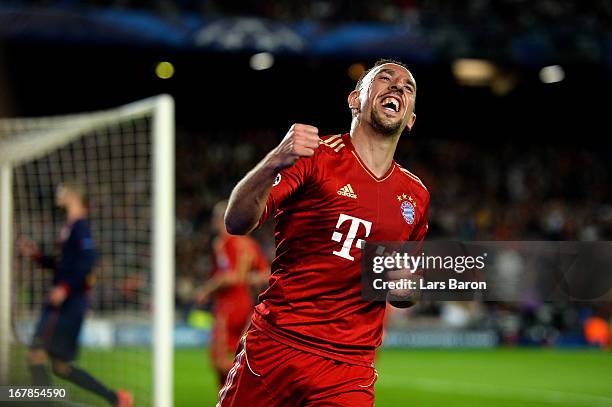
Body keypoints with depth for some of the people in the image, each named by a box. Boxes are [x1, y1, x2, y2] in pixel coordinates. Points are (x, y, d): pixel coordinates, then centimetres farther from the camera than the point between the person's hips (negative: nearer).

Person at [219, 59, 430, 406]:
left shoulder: (416, 195, 12)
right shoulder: (316, 155, -2)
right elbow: (237, 223, -14)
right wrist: (275, 163, -31)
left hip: (349, 371, 3)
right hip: (273, 348, -3)